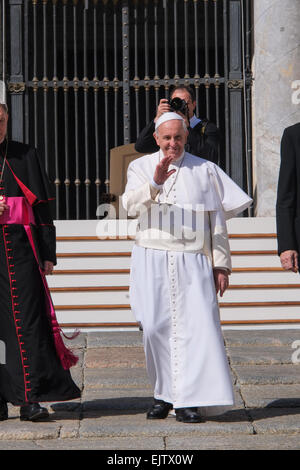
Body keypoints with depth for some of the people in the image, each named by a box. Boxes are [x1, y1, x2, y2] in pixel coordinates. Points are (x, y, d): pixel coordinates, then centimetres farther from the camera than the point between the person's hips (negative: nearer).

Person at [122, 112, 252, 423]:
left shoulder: (205, 171, 9)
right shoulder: (141, 167, 8)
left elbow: (217, 221, 9)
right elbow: (130, 205, -11)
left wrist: (221, 263, 3)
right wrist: (155, 182, -28)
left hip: (192, 261, 0)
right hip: (152, 260, 0)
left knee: (194, 325, -10)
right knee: (156, 327, -2)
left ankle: (188, 400, -7)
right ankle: (164, 394, 11)